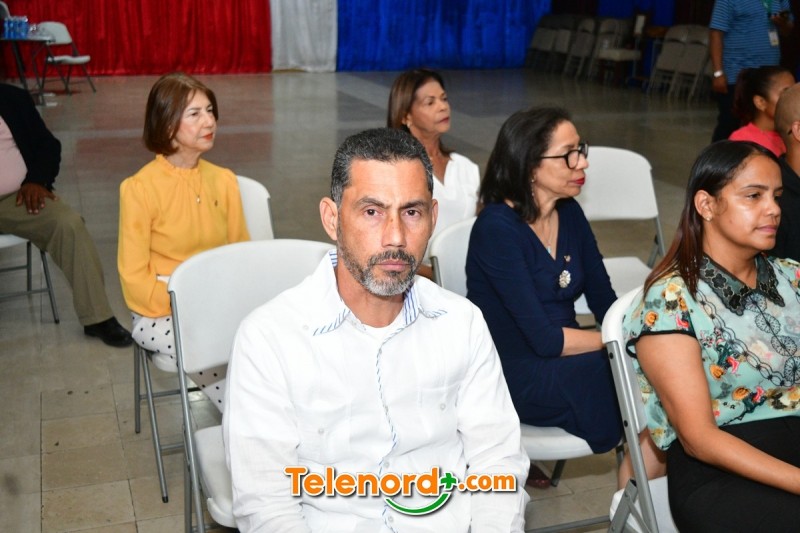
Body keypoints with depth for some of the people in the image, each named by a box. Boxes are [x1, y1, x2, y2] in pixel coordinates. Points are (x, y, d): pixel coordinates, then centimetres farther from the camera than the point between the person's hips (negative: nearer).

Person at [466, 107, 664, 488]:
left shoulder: (569, 213, 5)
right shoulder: (497, 228, -18)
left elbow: (605, 302, 6)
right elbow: (544, 339, -21)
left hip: (563, 362, 7)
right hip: (518, 380, -7)